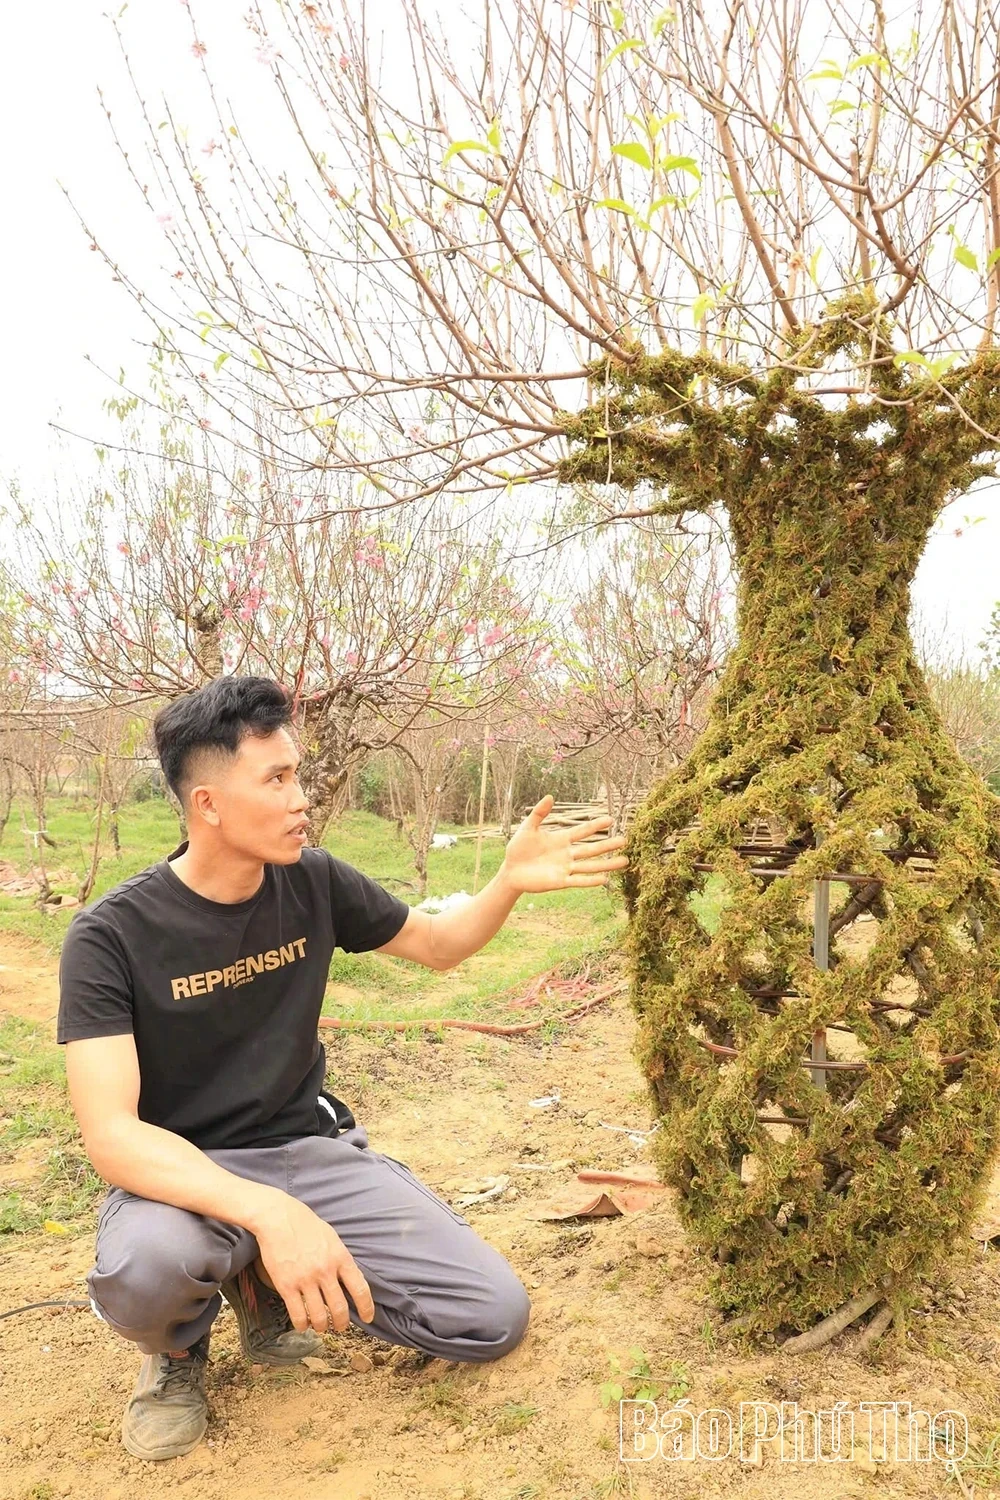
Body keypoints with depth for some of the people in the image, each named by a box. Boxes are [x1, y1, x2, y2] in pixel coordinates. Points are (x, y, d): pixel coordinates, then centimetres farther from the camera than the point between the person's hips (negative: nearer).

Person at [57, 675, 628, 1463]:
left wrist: (510, 882, -12)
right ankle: (180, 1347, 1)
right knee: (143, 1266, -40)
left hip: (312, 1147, 4)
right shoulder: (111, 935, -18)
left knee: (494, 1316, -9)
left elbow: (437, 944, 9)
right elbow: (111, 1133, -26)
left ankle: (265, 1278, 13)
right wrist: (266, 1211, -42)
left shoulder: (313, 882, -6)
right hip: (185, 1174, -3)